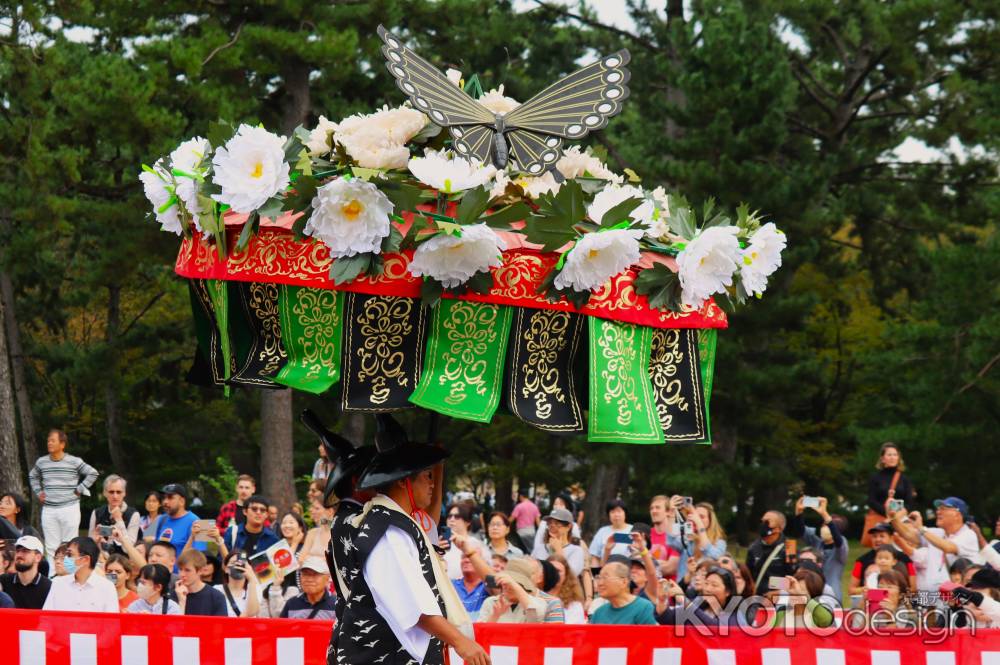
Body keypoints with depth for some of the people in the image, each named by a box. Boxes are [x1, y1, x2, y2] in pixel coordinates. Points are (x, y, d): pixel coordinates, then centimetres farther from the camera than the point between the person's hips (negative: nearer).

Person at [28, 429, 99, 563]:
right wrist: (38, 492, 15)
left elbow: (93, 473, 1)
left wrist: (79, 490, -2)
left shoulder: (74, 462, -4)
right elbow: (33, 476, 27)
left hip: (69, 508, -3)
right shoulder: (41, 462, 8)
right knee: (51, 547, 2)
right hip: (48, 510, 3)